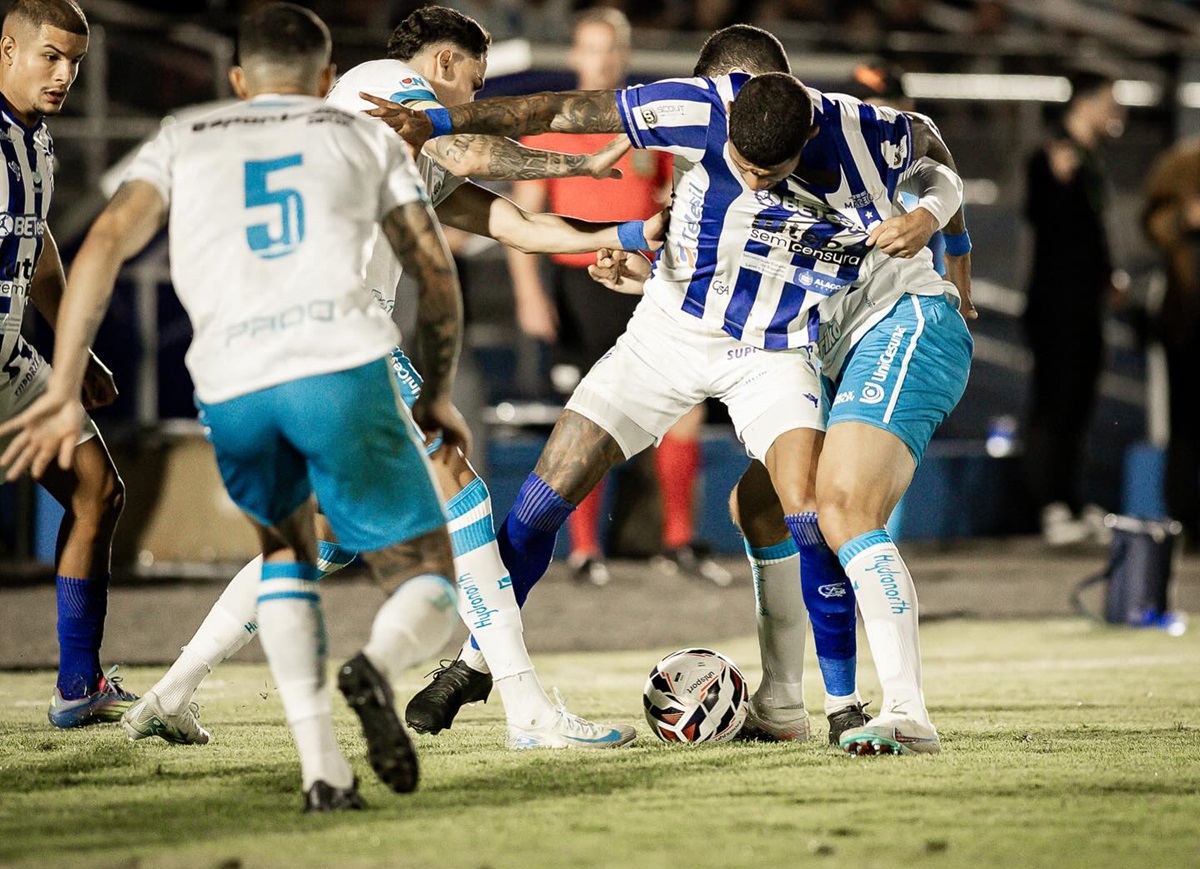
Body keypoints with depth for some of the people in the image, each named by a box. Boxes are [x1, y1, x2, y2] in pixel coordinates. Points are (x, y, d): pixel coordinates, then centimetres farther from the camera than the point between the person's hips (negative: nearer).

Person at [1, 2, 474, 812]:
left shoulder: (182, 143, 26)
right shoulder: (367, 138, 25)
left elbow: (106, 243, 9)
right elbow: (437, 273, 19)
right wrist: (438, 395, 33)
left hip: (232, 387, 2)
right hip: (343, 364, -2)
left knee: (285, 549, 30)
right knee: (431, 591, 9)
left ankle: (322, 766, 11)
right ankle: (379, 663, -29)